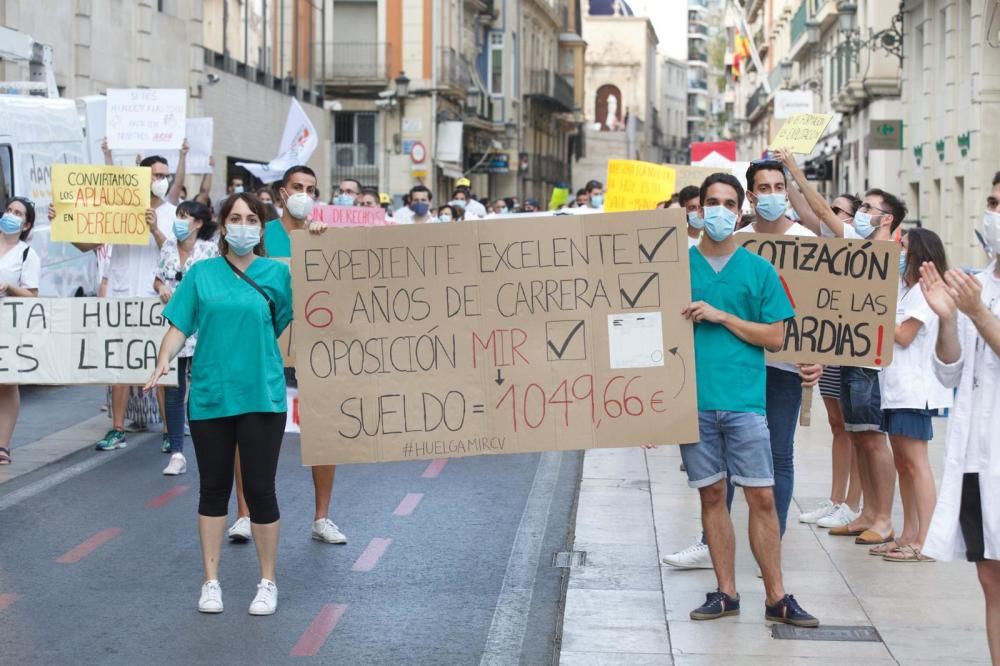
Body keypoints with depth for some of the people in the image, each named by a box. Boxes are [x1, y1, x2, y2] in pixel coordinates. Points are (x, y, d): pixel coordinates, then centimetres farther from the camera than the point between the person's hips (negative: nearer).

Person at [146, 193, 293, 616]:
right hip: (209, 394, 1)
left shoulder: (277, 274, 3)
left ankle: (268, 582, 17)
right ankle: (211, 582, 21)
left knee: (260, 488, 2)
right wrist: (164, 360, -16)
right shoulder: (201, 274, 4)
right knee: (214, 487, 10)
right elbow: (180, 327, 1)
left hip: (262, 395, -1)